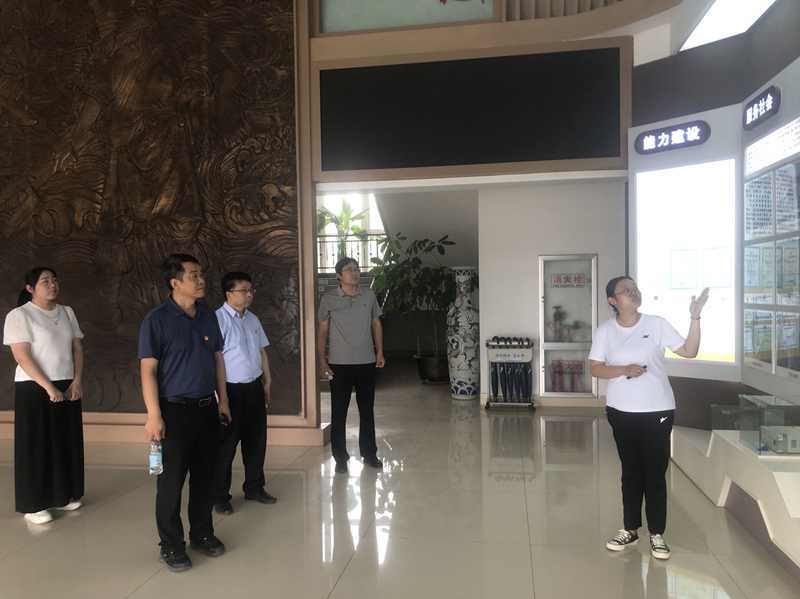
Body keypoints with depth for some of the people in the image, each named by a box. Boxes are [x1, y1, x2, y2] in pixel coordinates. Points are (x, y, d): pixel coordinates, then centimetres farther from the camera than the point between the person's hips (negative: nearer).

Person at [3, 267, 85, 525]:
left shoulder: (66, 312, 9)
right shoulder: (19, 315, -8)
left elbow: (77, 348, 9)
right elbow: (22, 357, -14)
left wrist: (77, 381, -4)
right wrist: (49, 388, -17)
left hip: (67, 387, 5)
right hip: (34, 389, -5)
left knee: (66, 443, 10)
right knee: (36, 445, 2)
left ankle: (63, 496, 24)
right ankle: (34, 505, 14)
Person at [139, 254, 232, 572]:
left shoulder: (208, 315, 7)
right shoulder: (157, 319, -10)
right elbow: (148, 370, -13)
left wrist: (222, 400, 10)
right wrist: (154, 415, -17)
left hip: (207, 408, 6)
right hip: (175, 410, -5)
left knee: (205, 475, 15)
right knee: (171, 480, 5)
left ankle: (202, 534, 32)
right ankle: (171, 546, 21)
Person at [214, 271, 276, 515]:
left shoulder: (253, 319, 11)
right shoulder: (219, 319, -14)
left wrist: (267, 381, 17)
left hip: (254, 388, 7)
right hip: (232, 390, -7)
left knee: (256, 441, 17)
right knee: (226, 445, 5)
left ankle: (254, 487, 34)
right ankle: (220, 497, 22)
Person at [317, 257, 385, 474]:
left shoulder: (369, 295, 4)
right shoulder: (329, 299, -2)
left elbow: (376, 324, 12)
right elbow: (322, 331, 2)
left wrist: (380, 352, 4)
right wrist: (322, 360, -4)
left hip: (366, 362, 2)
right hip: (339, 364, -2)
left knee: (367, 410, 11)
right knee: (339, 411, 4)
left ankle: (369, 454, 25)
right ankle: (340, 457, 18)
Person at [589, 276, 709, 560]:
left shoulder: (657, 324, -4)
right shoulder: (605, 330, -2)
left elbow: (689, 351, -6)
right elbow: (595, 368, -2)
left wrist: (695, 317, -16)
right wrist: (624, 370, -17)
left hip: (658, 410, -1)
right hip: (621, 411, 1)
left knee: (655, 473, 5)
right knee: (631, 471, 13)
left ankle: (657, 534, 20)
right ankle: (630, 530, 26)